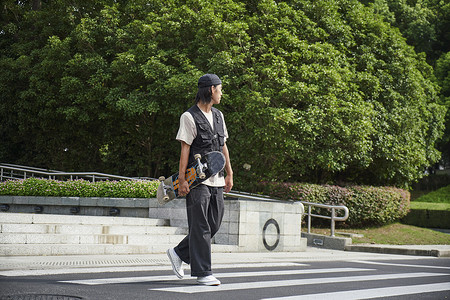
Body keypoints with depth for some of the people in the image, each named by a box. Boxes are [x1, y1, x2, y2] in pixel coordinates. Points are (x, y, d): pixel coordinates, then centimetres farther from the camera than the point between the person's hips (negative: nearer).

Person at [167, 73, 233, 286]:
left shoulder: (218, 115, 17)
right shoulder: (189, 117, -6)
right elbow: (185, 149, -10)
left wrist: (229, 174, 19)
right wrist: (182, 179, -14)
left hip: (216, 180, 8)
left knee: (214, 225, 9)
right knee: (200, 227, -5)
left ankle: (179, 253, 24)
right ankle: (203, 273, -1)